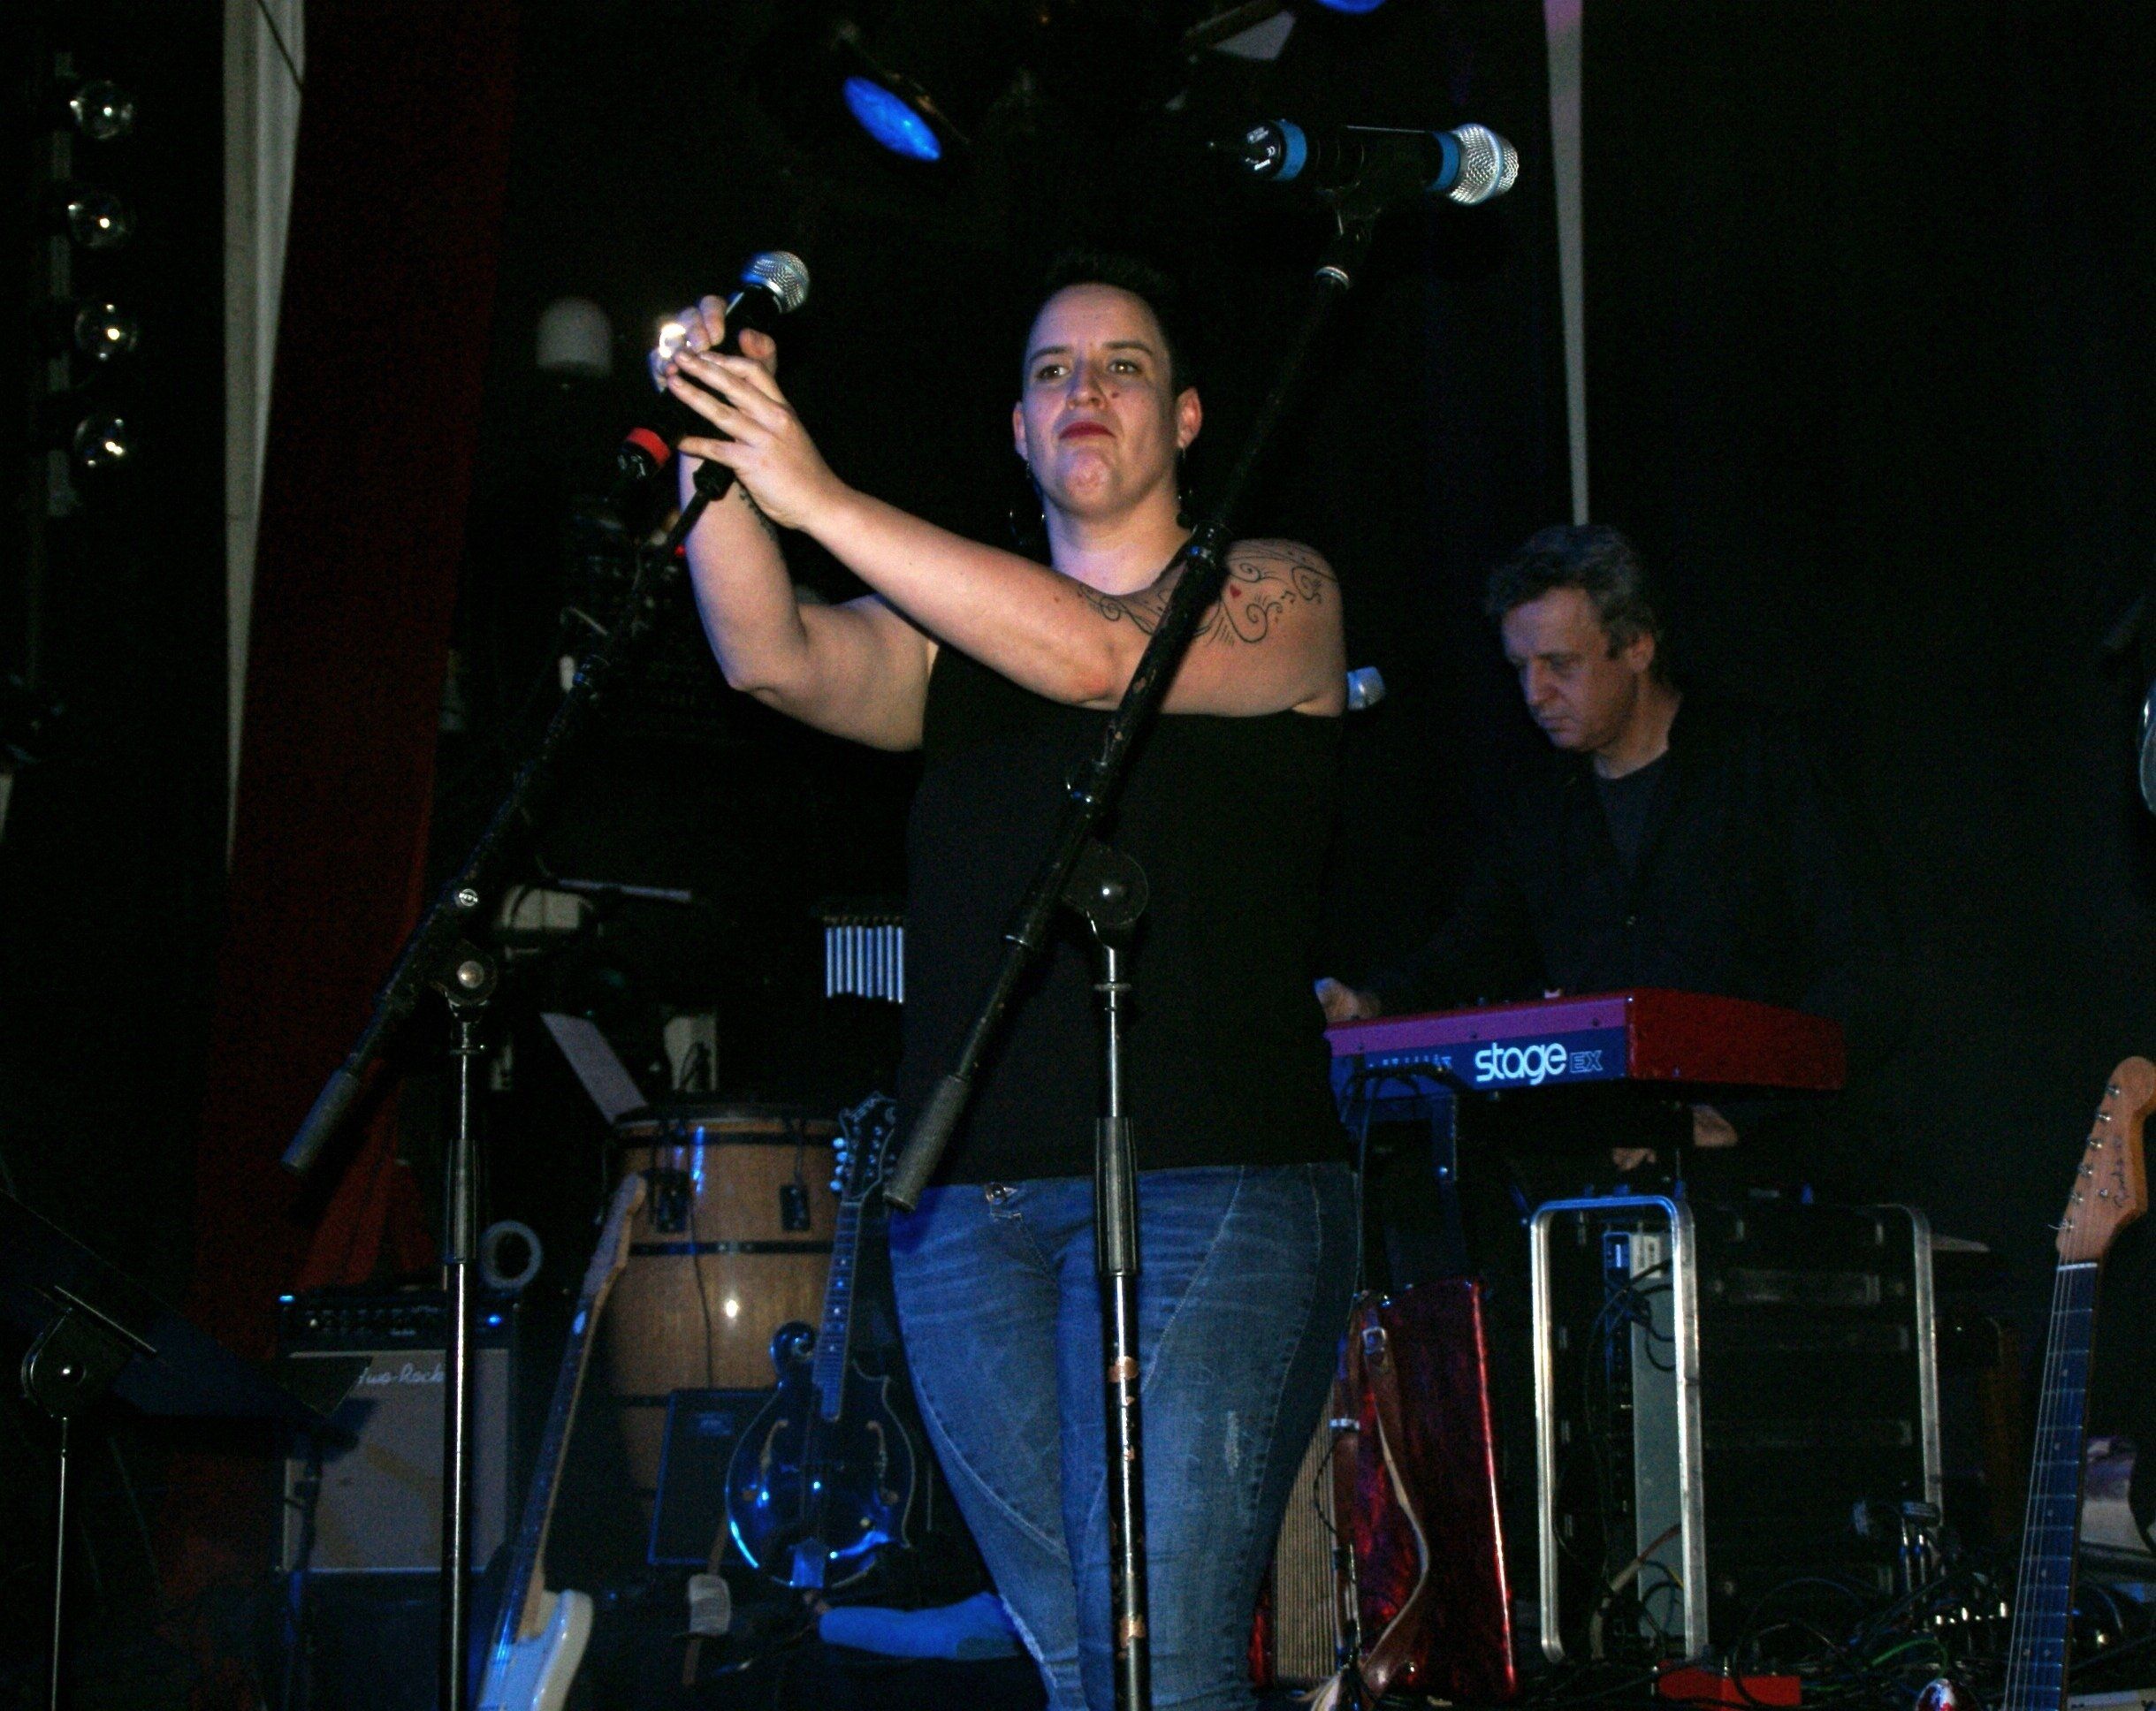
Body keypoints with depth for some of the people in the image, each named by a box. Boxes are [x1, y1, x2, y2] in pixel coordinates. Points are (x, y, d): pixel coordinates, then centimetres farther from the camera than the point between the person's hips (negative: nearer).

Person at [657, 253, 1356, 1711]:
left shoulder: (1276, 598, 5)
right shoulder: (951, 633, 17)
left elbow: (1095, 656, -14)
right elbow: (777, 661, -2)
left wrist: (818, 496, -18)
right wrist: (720, 474, -19)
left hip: (1207, 1187, -4)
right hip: (971, 1200, 4)